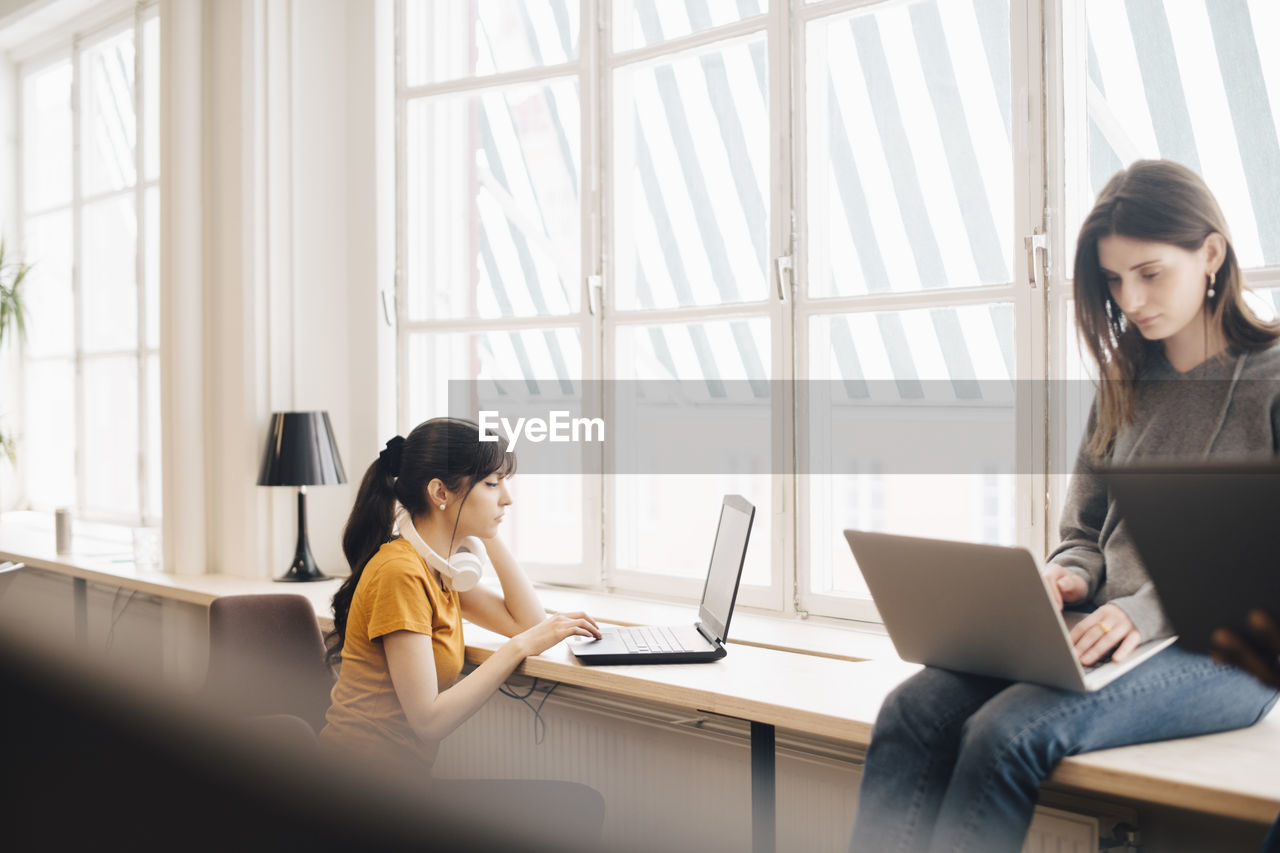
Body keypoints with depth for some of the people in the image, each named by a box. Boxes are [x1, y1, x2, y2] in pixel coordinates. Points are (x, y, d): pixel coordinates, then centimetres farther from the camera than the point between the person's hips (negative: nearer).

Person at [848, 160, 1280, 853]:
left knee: (1010, 733, -33)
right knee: (912, 711, -22)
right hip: (1107, 636, 6)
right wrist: (1068, 576, -2)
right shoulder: (1124, 383, 18)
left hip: (1224, 649, -6)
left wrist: (1148, 611, -21)